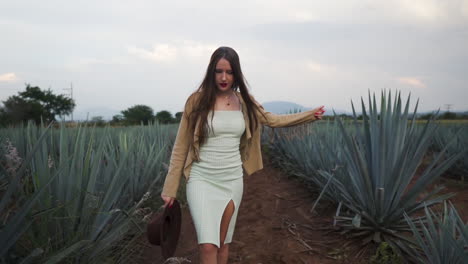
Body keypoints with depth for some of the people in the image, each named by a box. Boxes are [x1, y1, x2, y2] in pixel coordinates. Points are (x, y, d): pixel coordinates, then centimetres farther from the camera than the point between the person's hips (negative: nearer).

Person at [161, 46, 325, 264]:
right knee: (208, 246, -12)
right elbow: (180, 147, -4)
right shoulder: (197, 100, -7)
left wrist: (310, 115, 13)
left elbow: (273, 120, 19)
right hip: (202, 180, -4)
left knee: (223, 243, 13)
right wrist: (170, 189, -4)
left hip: (233, 181, 4)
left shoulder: (244, 101, 4)